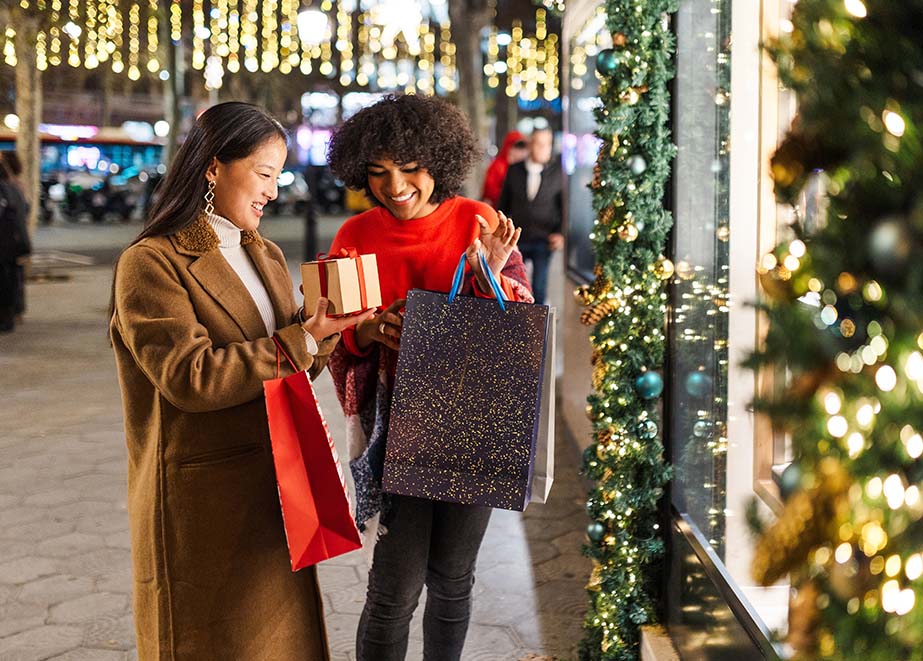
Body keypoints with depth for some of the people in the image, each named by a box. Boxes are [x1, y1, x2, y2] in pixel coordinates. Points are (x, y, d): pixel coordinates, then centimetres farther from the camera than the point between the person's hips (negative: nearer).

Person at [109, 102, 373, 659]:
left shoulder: (267, 257, 12)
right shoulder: (150, 265, -12)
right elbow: (189, 376, -22)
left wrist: (322, 337, -7)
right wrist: (301, 342, -23)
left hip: (275, 487, 7)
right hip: (203, 502, -7)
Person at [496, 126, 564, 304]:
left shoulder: (557, 173, -2)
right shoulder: (514, 170, 3)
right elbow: (503, 203, 10)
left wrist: (561, 233, -8)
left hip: (544, 241, -1)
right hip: (516, 240, 2)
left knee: (539, 288, 0)